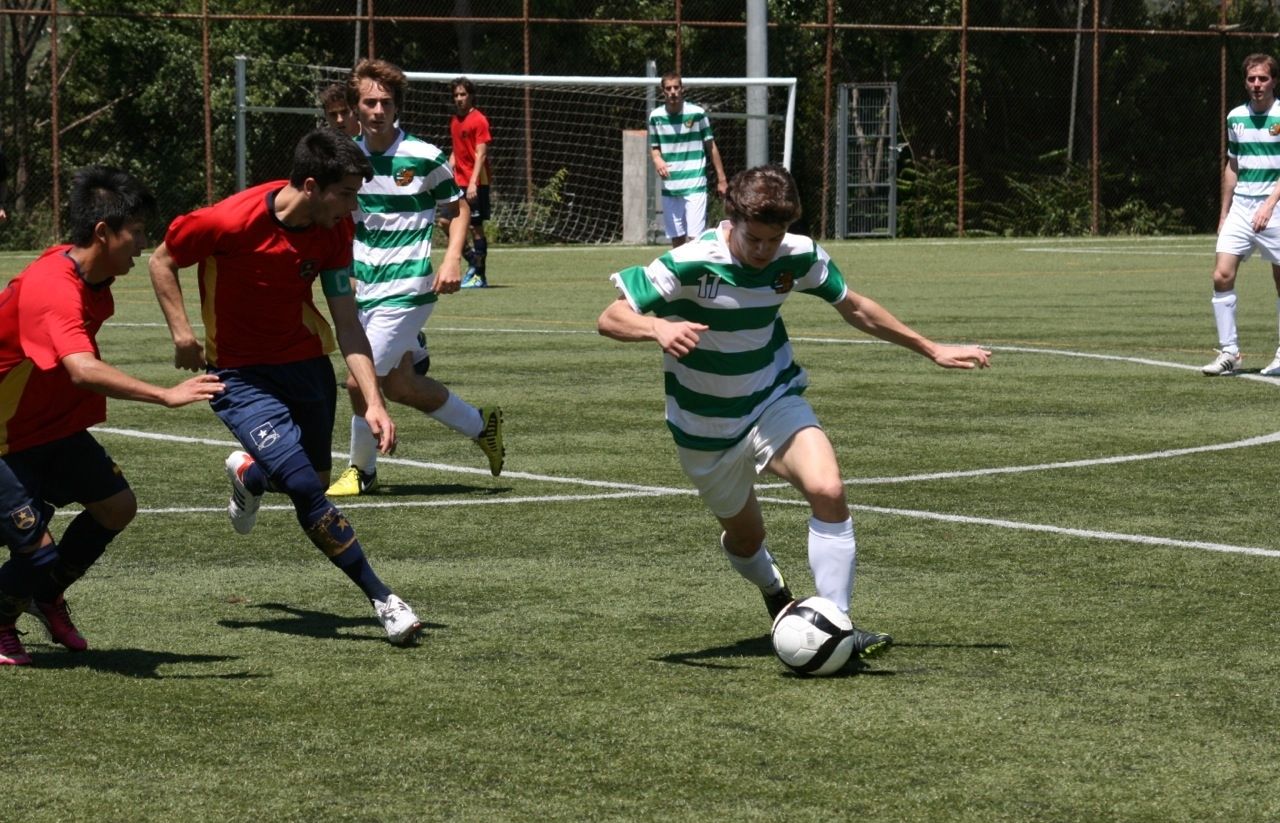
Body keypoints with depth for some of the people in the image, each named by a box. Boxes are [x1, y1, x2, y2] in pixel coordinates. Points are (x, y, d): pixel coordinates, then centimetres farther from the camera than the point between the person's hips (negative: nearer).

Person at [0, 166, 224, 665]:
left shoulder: (90, 276, -2)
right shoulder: (52, 291, -33)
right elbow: (84, 370, -49)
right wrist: (165, 396, -55)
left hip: (54, 424, 9)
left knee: (116, 507, 5)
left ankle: (46, 597, 27)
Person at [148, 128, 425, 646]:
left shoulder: (334, 229, -10)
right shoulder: (231, 221, -25)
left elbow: (347, 323, -9)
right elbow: (162, 259, -8)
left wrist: (373, 401, -17)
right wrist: (182, 333, -16)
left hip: (307, 361, 5)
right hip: (241, 373, -5)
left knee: (315, 480, 18)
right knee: (304, 487, -19)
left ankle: (247, 473, 53)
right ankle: (382, 599, -10)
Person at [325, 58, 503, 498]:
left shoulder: (424, 157, -9)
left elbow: (458, 206, 4)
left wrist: (452, 260, -10)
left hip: (405, 290, -6)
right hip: (363, 290, 6)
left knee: (361, 380, -10)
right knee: (397, 384, 13)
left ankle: (362, 470, 13)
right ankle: (482, 425, 34)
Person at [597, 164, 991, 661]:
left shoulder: (799, 257, -13)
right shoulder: (689, 263, -25)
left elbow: (853, 308, 5)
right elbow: (610, 319, -25)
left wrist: (931, 350, 10)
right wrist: (658, 328, -47)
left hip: (774, 401, 2)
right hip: (706, 428, -1)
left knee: (828, 490, -27)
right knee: (745, 537, 14)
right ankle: (777, 596, 52)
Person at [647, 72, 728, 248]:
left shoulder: (697, 113, -5)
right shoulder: (655, 116, 3)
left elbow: (711, 146, 2)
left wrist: (721, 179, 2)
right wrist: (657, 159, -10)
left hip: (695, 185, -3)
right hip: (669, 186, 3)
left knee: (695, 237, -11)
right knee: (676, 238, 9)